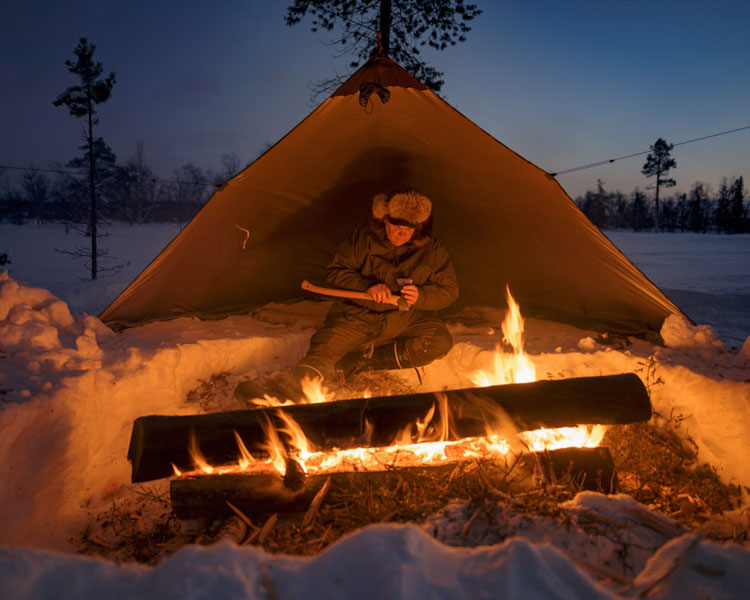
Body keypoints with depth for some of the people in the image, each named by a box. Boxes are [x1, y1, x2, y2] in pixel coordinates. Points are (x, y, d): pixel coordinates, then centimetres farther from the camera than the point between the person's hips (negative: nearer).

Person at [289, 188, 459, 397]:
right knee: (326, 345, -27)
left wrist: (421, 296, -18)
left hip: (405, 319, 1)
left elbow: (449, 290, 4)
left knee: (441, 341, -26)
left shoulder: (431, 250, 1)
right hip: (359, 315, -1)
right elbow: (335, 271, -1)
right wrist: (367, 286, -19)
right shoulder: (364, 238, -2)